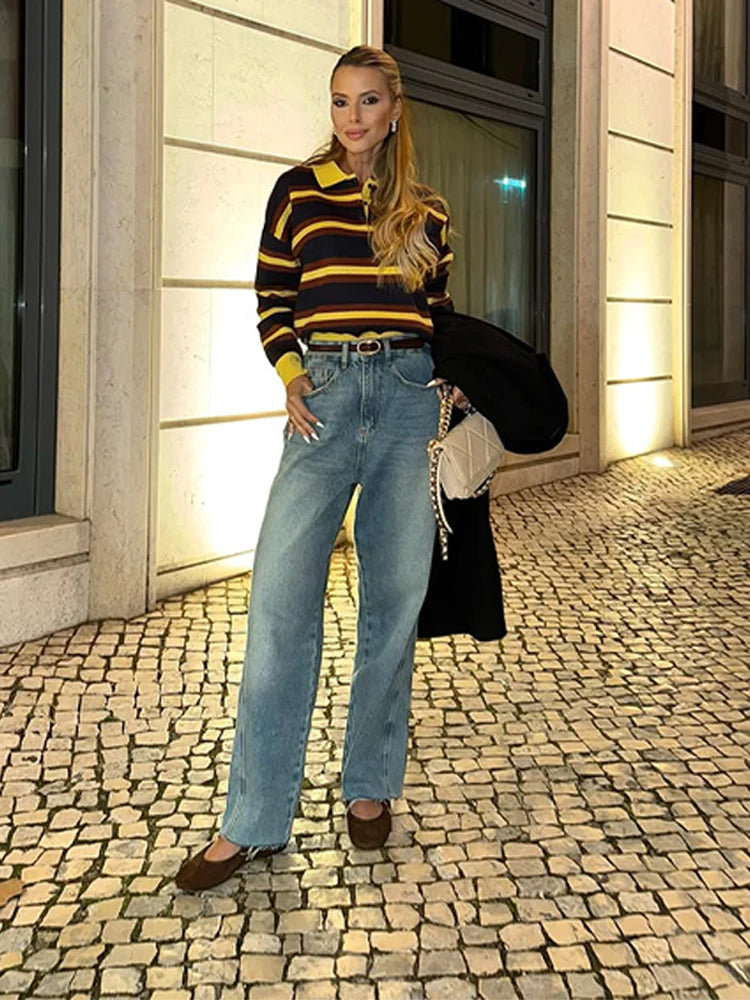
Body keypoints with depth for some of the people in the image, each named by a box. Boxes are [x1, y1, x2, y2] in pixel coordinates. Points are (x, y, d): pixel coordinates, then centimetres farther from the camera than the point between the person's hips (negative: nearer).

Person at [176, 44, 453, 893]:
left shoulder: (425, 210, 11)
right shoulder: (299, 189, 6)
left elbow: (438, 309, 16)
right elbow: (271, 297, 7)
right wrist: (290, 374, -8)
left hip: (410, 400, 2)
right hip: (324, 399, -2)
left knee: (393, 600, 5)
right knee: (280, 602, -7)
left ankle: (371, 785, 21)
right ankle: (253, 822, 0)